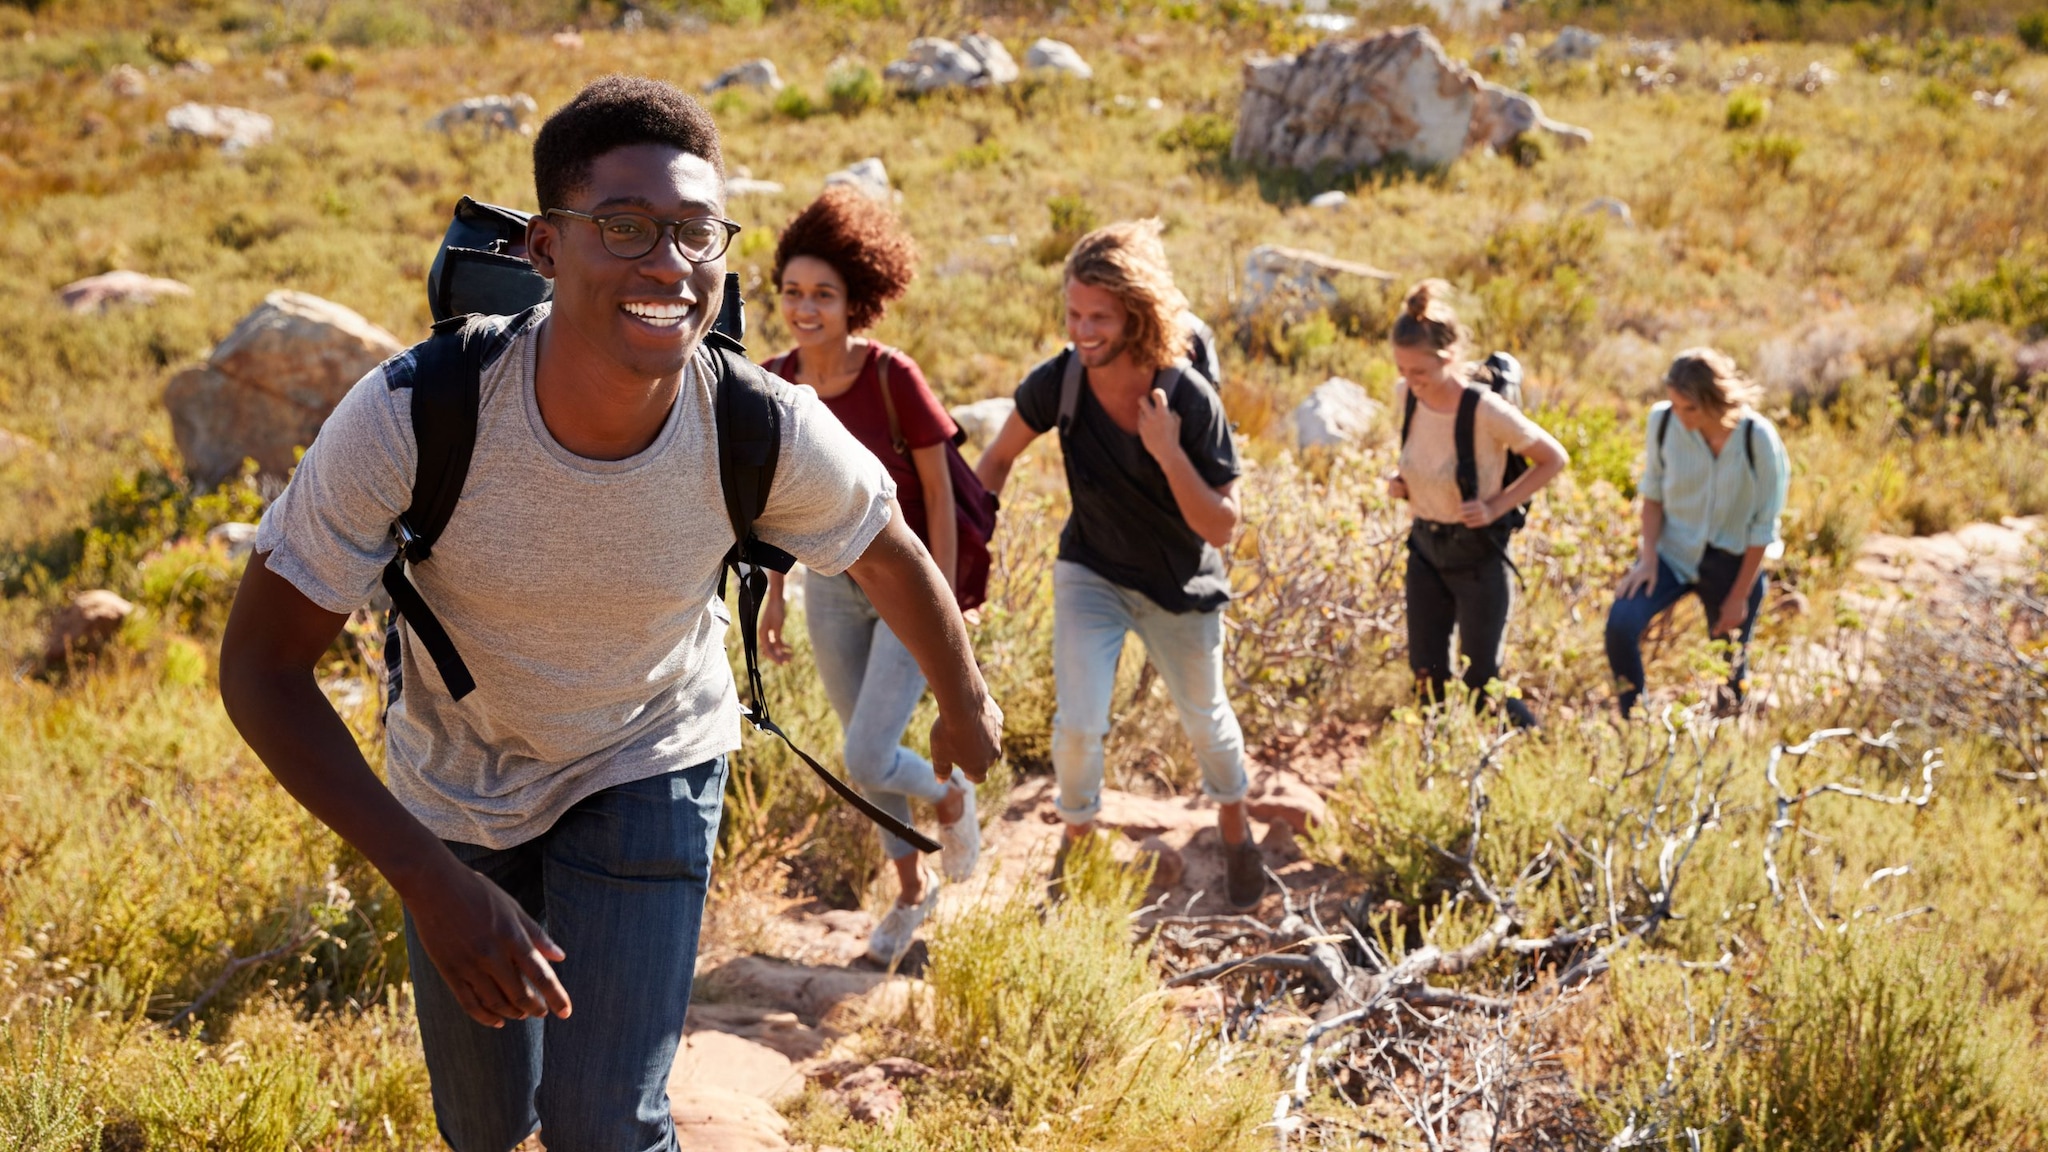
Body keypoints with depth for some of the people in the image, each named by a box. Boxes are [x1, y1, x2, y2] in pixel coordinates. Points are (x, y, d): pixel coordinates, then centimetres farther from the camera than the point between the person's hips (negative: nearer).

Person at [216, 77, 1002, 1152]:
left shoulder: (769, 434, -29)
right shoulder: (408, 417, -34)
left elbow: (891, 552, -7)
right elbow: (260, 666, -25)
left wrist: (966, 706, 12)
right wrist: (429, 880, -34)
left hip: (649, 770, 0)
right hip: (455, 782, 1)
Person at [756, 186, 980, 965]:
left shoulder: (895, 379, -22)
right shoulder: (775, 383, -8)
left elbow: (939, 493, -15)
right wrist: (775, 594, 8)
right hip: (832, 585, 5)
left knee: (868, 761, -10)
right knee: (863, 751, 16)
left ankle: (953, 797, 25)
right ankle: (912, 887, 39)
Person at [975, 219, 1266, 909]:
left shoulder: (1190, 400, -28)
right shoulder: (1059, 382, -21)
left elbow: (1221, 527, -25)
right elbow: (998, 460, -2)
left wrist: (1168, 453, -37)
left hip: (1180, 587, -1)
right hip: (1090, 574, 1)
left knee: (1205, 721, 17)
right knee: (1077, 725, -10)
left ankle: (1235, 830, 47)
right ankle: (1077, 837, 20)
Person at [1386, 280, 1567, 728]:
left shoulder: (1487, 411, -24)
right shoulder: (1405, 396, -8)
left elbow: (1553, 459, -11)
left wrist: (1496, 506, -18)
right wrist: (1400, 480, -5)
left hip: (1478, 554, -5)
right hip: (1425, 547, 5)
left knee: (1480, 684, 1)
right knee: (1428, 679, 8)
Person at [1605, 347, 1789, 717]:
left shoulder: (1758, 439, -20)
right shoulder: (1663, 421, -13)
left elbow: (1764, 524, -11)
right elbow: (1653, 492, 1)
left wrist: (1739, 596, -8)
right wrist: (1648, 557, -9)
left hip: (1732, 562, -1)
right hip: (1673, 550, 1)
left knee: (1730, 670, 8)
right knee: (1621, 624, -22)